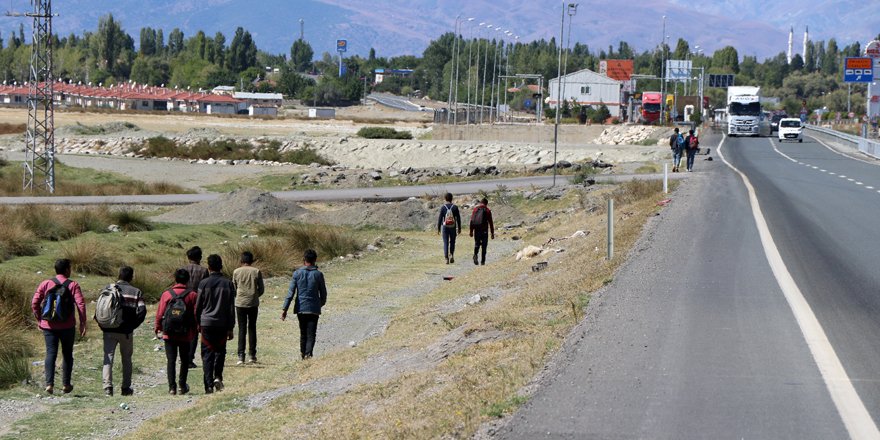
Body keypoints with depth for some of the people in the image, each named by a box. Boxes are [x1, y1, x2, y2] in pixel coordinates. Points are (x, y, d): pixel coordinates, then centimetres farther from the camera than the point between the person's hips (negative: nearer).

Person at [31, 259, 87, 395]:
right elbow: (80, 304, -12)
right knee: (67, 354, 12)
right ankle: (66, 385, 15)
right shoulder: (73, 285, -4)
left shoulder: (45, 284, 2)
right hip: (67, 326, -1)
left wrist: (39, 319, 11)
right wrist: (82, 323, -6)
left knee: (51, 353, 0)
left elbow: (34, 303, -1)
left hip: (49, 326, 1)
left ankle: (49, 383, -14)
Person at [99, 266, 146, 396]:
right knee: (126, 359, 14)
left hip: (109, 331, 0)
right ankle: (126, 388, 16)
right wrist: (133, 325, 0)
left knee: (108, 358, 1)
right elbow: (142, 310, -11)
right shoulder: (136, 292, 0)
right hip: (126, 332, 0)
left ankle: (107, 386, -15)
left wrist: (103, 325, 5)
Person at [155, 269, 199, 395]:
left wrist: (157, 327, 13)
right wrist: (197, 329, 12)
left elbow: (160, 313, -1)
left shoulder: (166, 294, -3)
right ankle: (182, 386, 12)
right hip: (186, 334, 0)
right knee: (184, 360, 14)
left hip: (169, 333, 0)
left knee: (171, 360, 2)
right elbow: (196, 314, -2)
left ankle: (172, 386, -6)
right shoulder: (192, 295, -3)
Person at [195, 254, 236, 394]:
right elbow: (231, 308, 1)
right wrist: (231, 328, 6)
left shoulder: (204, 283, -5)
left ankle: (209, 384, -4)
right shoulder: (228, 284, -1)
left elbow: (198, 305, 1)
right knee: (220, 351, 19)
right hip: (222, 324, 2)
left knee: (207, 353, 3)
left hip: (207, 323, -2)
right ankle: (218, 376, 1)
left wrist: (198, 323, 15)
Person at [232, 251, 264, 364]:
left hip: (240, 304, 0)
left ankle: (241, 356, -5)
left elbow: (234, 288, 7)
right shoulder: (257, 272, -1)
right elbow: (261, 289, 2)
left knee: (242, 329, 3)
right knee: (252, 328, 10)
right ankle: (252, 355, 11)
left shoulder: (236, 272, -1)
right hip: (253, 304, 0)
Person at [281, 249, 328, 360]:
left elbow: (291, 292, -5)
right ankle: (308, 354, -22)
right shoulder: (318, 274, -2)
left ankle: (303, 353, 24)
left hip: (300, 309, 2)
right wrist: (321, 303, 26)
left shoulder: (297, 274, -1)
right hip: (314, 309, -2)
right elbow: (323, 293, 5)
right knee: (311, 334, -4)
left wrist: (284, 309, -4)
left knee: (303, 333, 17)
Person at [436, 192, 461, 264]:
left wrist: (438, 228, 2)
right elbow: (458, 218, -2)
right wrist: (459, 228, 6)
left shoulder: (443, 207, -5)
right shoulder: (455, 207, -3)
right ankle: (451, 255, -1)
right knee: (452, 242, 17)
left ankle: (446, 258, -3)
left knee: (446, 243, 4)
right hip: (453, 227, 1)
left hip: (445, 227, -1)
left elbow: (440, 218, -5)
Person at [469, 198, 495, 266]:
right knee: (484, 245, 7)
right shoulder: (487, 210, -1)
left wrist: (471, 231, 7)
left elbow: (471, 221, 3)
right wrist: (492, 233, 3)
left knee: (477, 243, 15)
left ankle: (475, 254, -12)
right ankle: (482, 261, 5)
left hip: (476, 229, 2)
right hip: (484, 230, -2)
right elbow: (490, 223, -2)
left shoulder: (475, 209, 5)